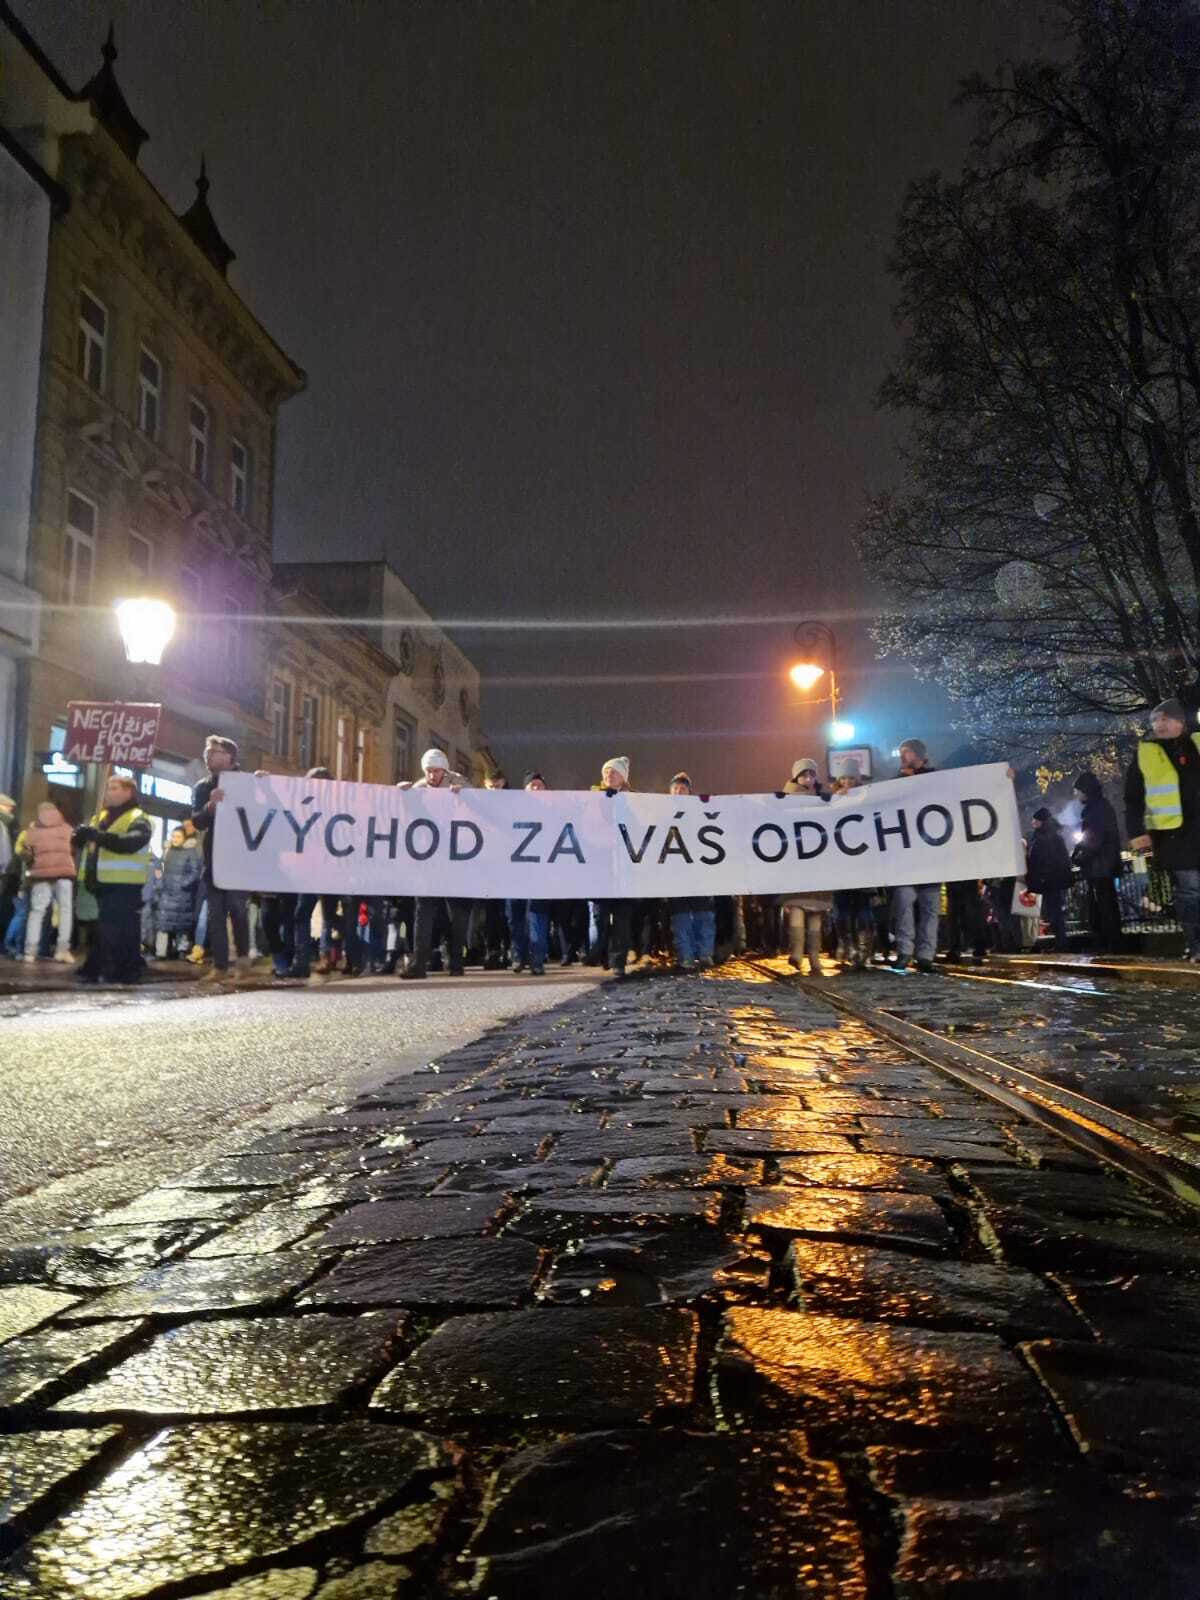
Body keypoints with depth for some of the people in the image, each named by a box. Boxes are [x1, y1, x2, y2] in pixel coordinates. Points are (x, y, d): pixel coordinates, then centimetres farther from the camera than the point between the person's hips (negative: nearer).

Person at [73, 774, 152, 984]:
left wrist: (97, 835, -34)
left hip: (123, 885, -8)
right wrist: (81, 838, 1)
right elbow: (93, 843, 25)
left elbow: (130, 842, -25)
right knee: (104, 929, 14)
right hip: (102, 882, 8)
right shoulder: (101, 817, 20)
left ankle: (127, 973, -4)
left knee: (123, 930, -8)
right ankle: (97, 969, 21)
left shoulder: (138, 819, -6)